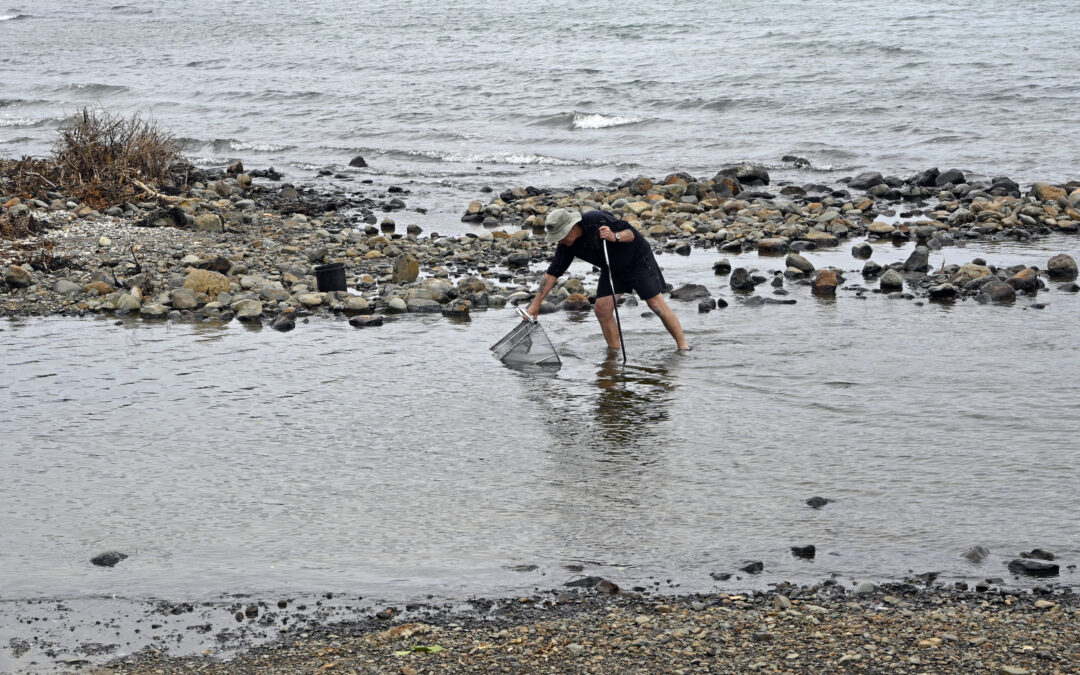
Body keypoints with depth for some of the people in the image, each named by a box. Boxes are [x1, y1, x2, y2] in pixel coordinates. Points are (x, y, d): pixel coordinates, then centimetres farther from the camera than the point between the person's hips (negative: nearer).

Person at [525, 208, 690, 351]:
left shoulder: (598, 220, -32)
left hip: (638, 260, -6)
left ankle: (683, 346, -1)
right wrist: (535, 305, -11)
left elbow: (632, 233, -23)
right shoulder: (566, 245, -13)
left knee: (656, 304, -9)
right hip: (612, 268, 6)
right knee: (602, 309, -8)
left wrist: (614, 237, -44)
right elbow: (552, 273, -8)